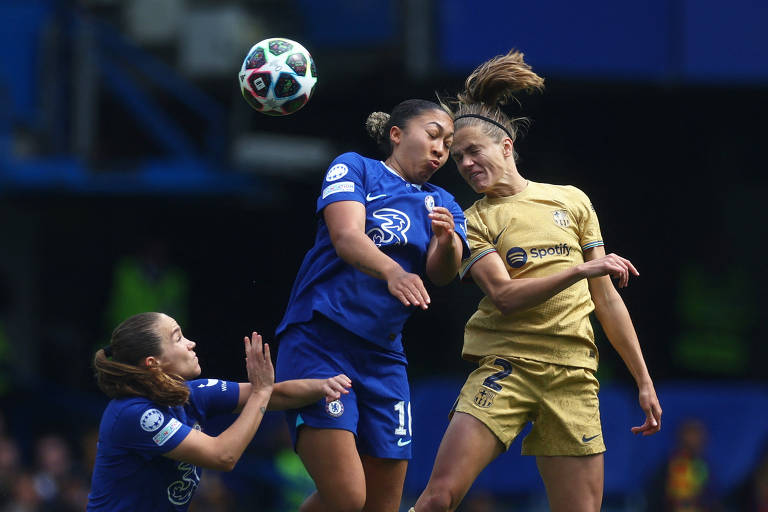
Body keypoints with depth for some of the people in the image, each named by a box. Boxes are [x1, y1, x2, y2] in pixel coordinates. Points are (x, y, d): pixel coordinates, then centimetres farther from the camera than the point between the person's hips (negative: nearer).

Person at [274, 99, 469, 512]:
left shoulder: (442, 205, 17)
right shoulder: (353, 168, 3)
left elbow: (443, 273, -2)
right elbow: (346, 237, -16)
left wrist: (447, 242, -25)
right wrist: (392, 272, -36)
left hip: (382, 356, 6)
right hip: (319, 342, -6)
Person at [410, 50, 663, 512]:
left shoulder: (571, 201, 13)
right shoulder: (473, 222, 6)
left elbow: (607, 298, 14)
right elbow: (504, 294, -10)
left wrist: (644, 381, 12)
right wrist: (580, 270, -20)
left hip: (573, 376, 2)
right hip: (505, 365, -2)